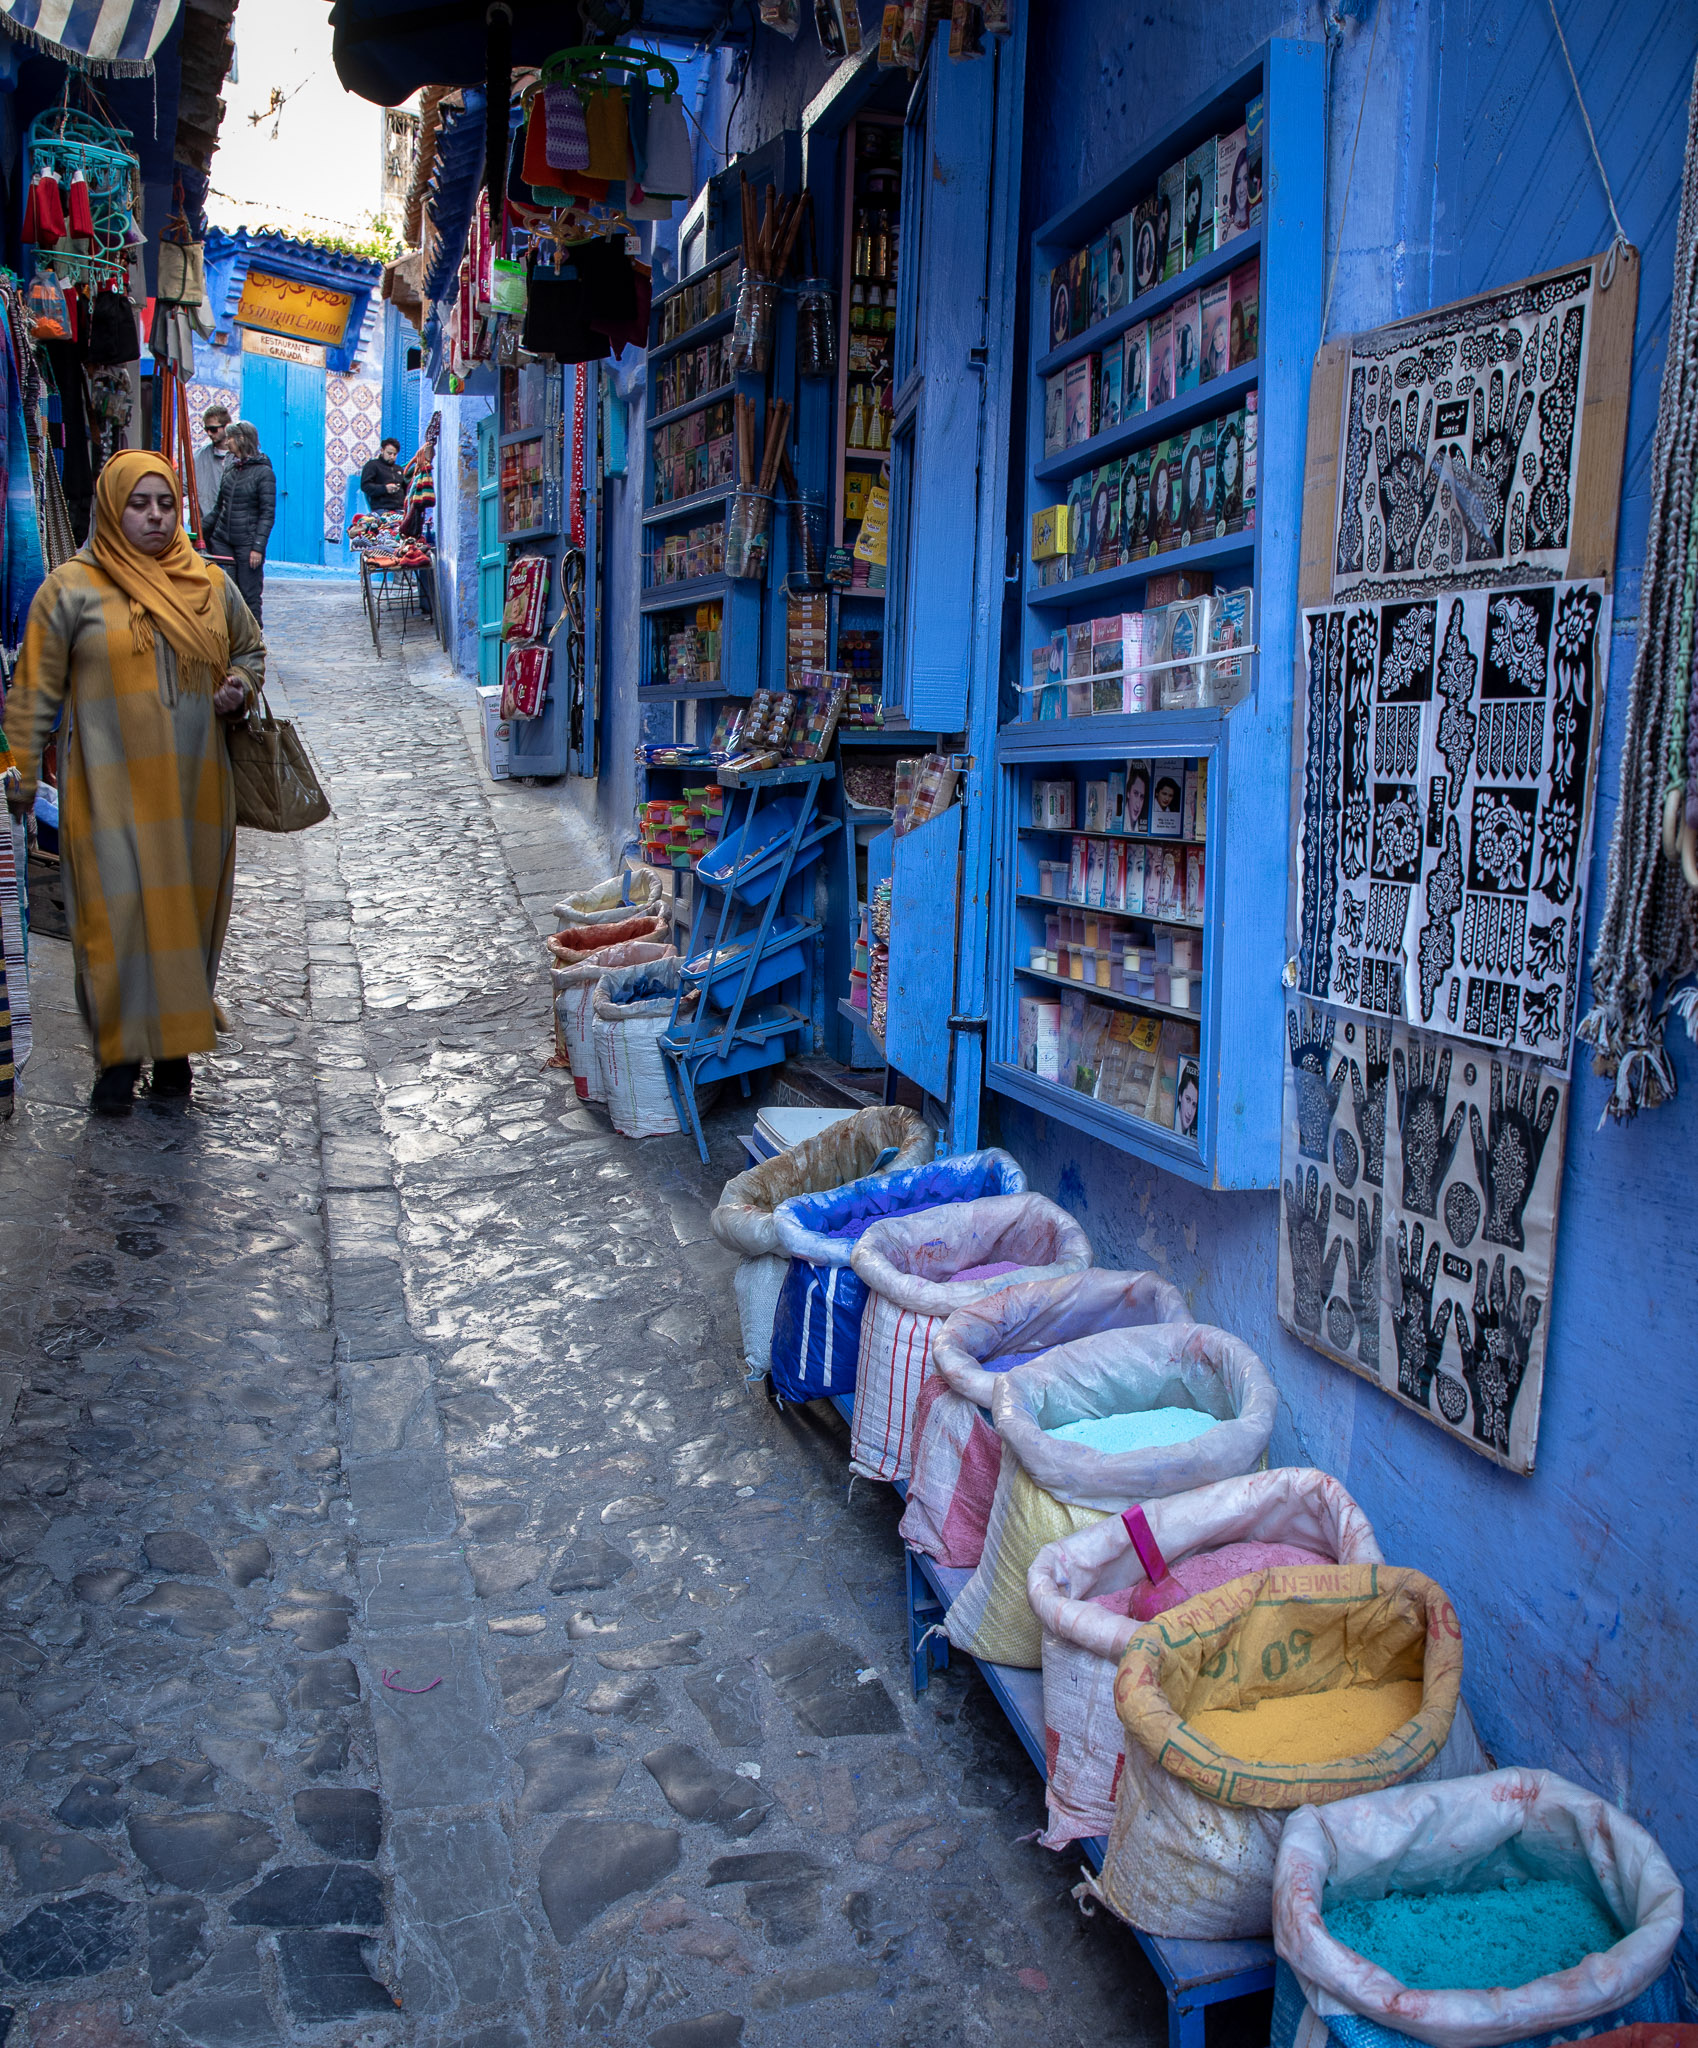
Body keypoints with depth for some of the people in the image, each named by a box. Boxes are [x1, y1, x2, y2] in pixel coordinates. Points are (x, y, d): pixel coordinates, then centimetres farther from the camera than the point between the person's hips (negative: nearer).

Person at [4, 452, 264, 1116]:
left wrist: (240, 688, 1)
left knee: (188, 913, 7)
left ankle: (175, 1044, 21)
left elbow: (250, 650, 24)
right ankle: (120, 1055, 7)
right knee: (118, 914, -6)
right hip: (110, 786, -3)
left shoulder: (211, 583, 8)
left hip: (195, 787, 3)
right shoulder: (73, 587, -1)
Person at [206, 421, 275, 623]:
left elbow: (267, 513, -10)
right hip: (223, 539, 6)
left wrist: (258, 547, -16)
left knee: (250, 595, -2)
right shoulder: (230, 468, 13)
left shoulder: (263, 472, -6)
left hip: (247, 543, -6)